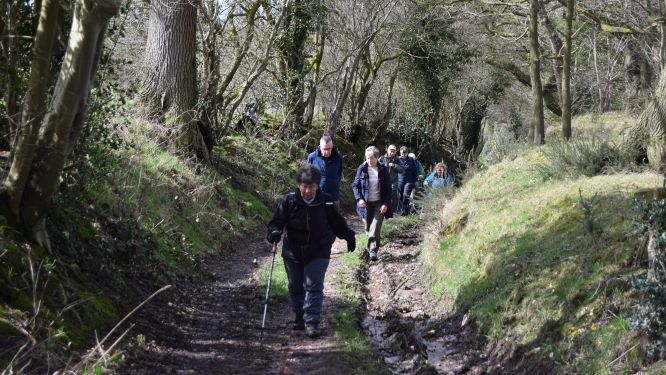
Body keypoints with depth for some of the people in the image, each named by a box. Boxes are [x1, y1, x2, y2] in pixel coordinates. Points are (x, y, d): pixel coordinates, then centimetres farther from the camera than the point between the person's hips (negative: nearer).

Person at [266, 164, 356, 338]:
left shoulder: (325, 204, -8)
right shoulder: (289, 201, -10)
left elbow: (338, 223, 7)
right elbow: (277, 221, -9)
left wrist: (349, 237, 18)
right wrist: (274, 232, -30)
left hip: (317, 254, -2)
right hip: (293, 252, 2)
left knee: (314, 286, -8)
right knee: (295, 287, 13)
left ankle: (312, 322, -7)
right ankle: (300, 317, 31)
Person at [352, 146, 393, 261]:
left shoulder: (383, 170, -3)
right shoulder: (362, 169, -2)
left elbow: (388, 189, -1)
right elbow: (355, 185, 3)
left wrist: (386, 204, -10)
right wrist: (359, 198, -11)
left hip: (379, 204, -2)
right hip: (366, 204, 2)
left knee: (375, 228, -12)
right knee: (368, 228, 11)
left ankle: (373, 251, -14)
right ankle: (371, 246, 34)